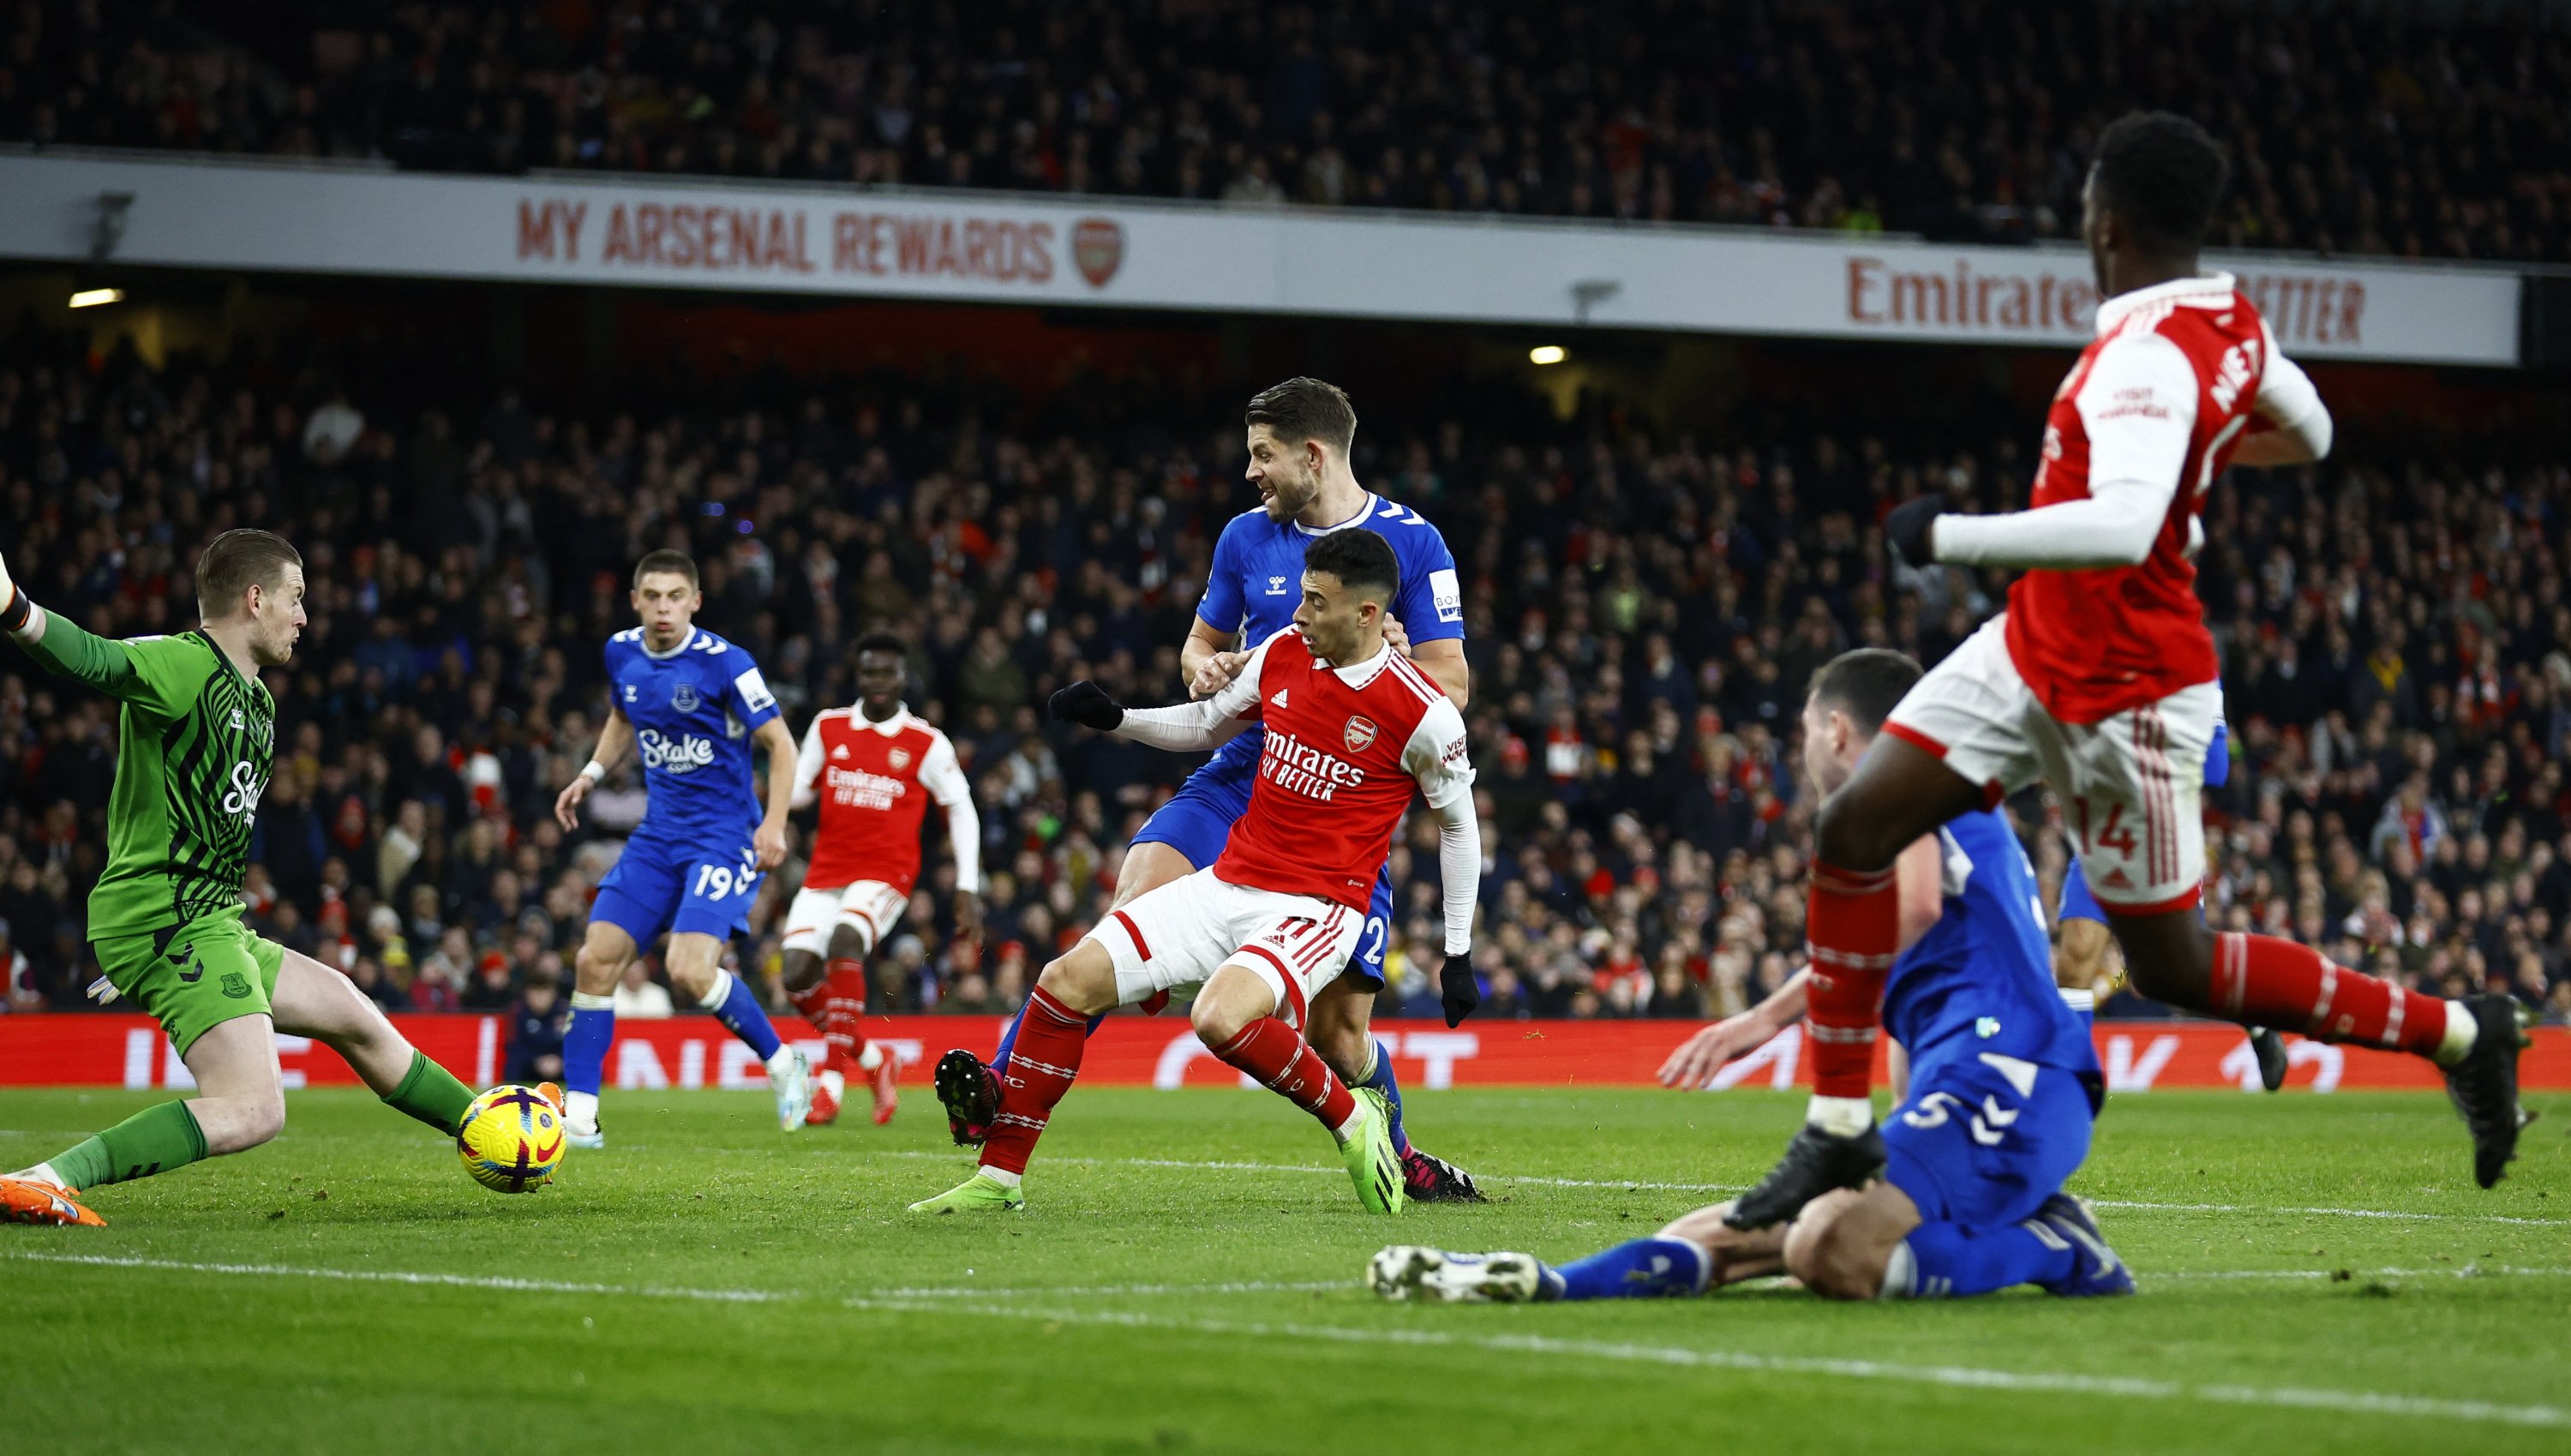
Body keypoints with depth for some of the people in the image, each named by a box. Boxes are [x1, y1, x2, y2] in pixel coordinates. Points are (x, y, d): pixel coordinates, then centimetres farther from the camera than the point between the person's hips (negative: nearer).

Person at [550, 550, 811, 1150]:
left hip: (726, 836, -6)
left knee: (690, 970, -22)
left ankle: (783, 1064, 2)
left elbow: (780, 744, -9)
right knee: (596, 960, -5)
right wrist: (591, 773, 11)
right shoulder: (622, 653, 4)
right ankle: (578, 1116, -1)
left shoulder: (723, 663, -15)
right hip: (658, 835, 6)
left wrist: (774, 824, -20)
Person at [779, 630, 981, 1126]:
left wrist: (968, 888, 0)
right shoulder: (828, 727, 7)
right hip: (826, 873, 4)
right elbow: (798, 790, 15)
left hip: (886, 873, -4)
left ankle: (833, 1080, -32)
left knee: (844, 941, -32)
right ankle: (873, 1062, 16)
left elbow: (961, 811, 5)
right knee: (797, 977, -9)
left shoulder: (926, 744, -1)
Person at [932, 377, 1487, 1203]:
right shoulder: (1247, 537, 9)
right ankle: (999, 1095, -28)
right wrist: (1206, 671, -2)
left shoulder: (1411, 544, -2)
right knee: (1131, 914, -24)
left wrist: (1389, 659, -21)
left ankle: (1396, 1161, 28)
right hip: (1244, 775, 2)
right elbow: (1201, 644, 21)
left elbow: (1453, 685, -1)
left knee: (1340, 1031, -2)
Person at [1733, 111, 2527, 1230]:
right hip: (2034, 648, 9)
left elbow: (2121, 527, -44)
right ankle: (1839, 1130, 6)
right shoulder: (2230, 321, 0)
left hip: (2125, 696, -9)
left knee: (2173, 967, 3)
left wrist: (1948, 538, -35)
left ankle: (2458, 1033, 18)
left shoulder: (2148, 361, -28)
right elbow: (2307, 434, 19)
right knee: (1852, 831, -1)